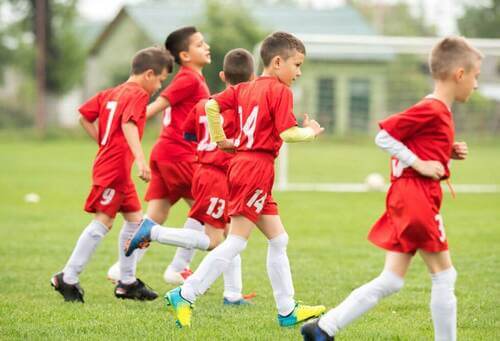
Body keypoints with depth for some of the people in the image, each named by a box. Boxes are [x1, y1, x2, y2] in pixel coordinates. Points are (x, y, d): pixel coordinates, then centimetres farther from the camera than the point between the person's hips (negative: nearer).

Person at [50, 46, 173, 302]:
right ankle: (67, 278, -8)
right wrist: (140, 160, -35)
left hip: (115, 167, 10)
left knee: (135, 219, 14)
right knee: (102, 221, -10)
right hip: (115, 168, -10)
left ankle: (127, 282, 17)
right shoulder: (137, 94, -10)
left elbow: (84, 115, 15)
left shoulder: (112, 93, 16)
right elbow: (129, 125, -25)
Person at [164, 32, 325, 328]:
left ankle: (287, 310, 15)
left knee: (278, 239, 13)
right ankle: (185, 296, -10)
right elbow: (288, 133, -18)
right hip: (258, 169, -10)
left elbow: (211, 106, 8)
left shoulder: (245, 88, 14)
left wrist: (220, 140, 16)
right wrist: (311, 131, 1)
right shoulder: (280, 91, -10)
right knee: (236, 242, -8)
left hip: (242, 162, 10)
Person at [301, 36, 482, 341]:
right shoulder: (431, 110, -15)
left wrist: (448, 153, 8)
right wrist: (420, 163, -16)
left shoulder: (437, 111, 16)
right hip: (416, 195, -10)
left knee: (391, 281, 8)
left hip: (405, 200, 10)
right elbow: (384, 136, -17)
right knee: (444, 275, 0)